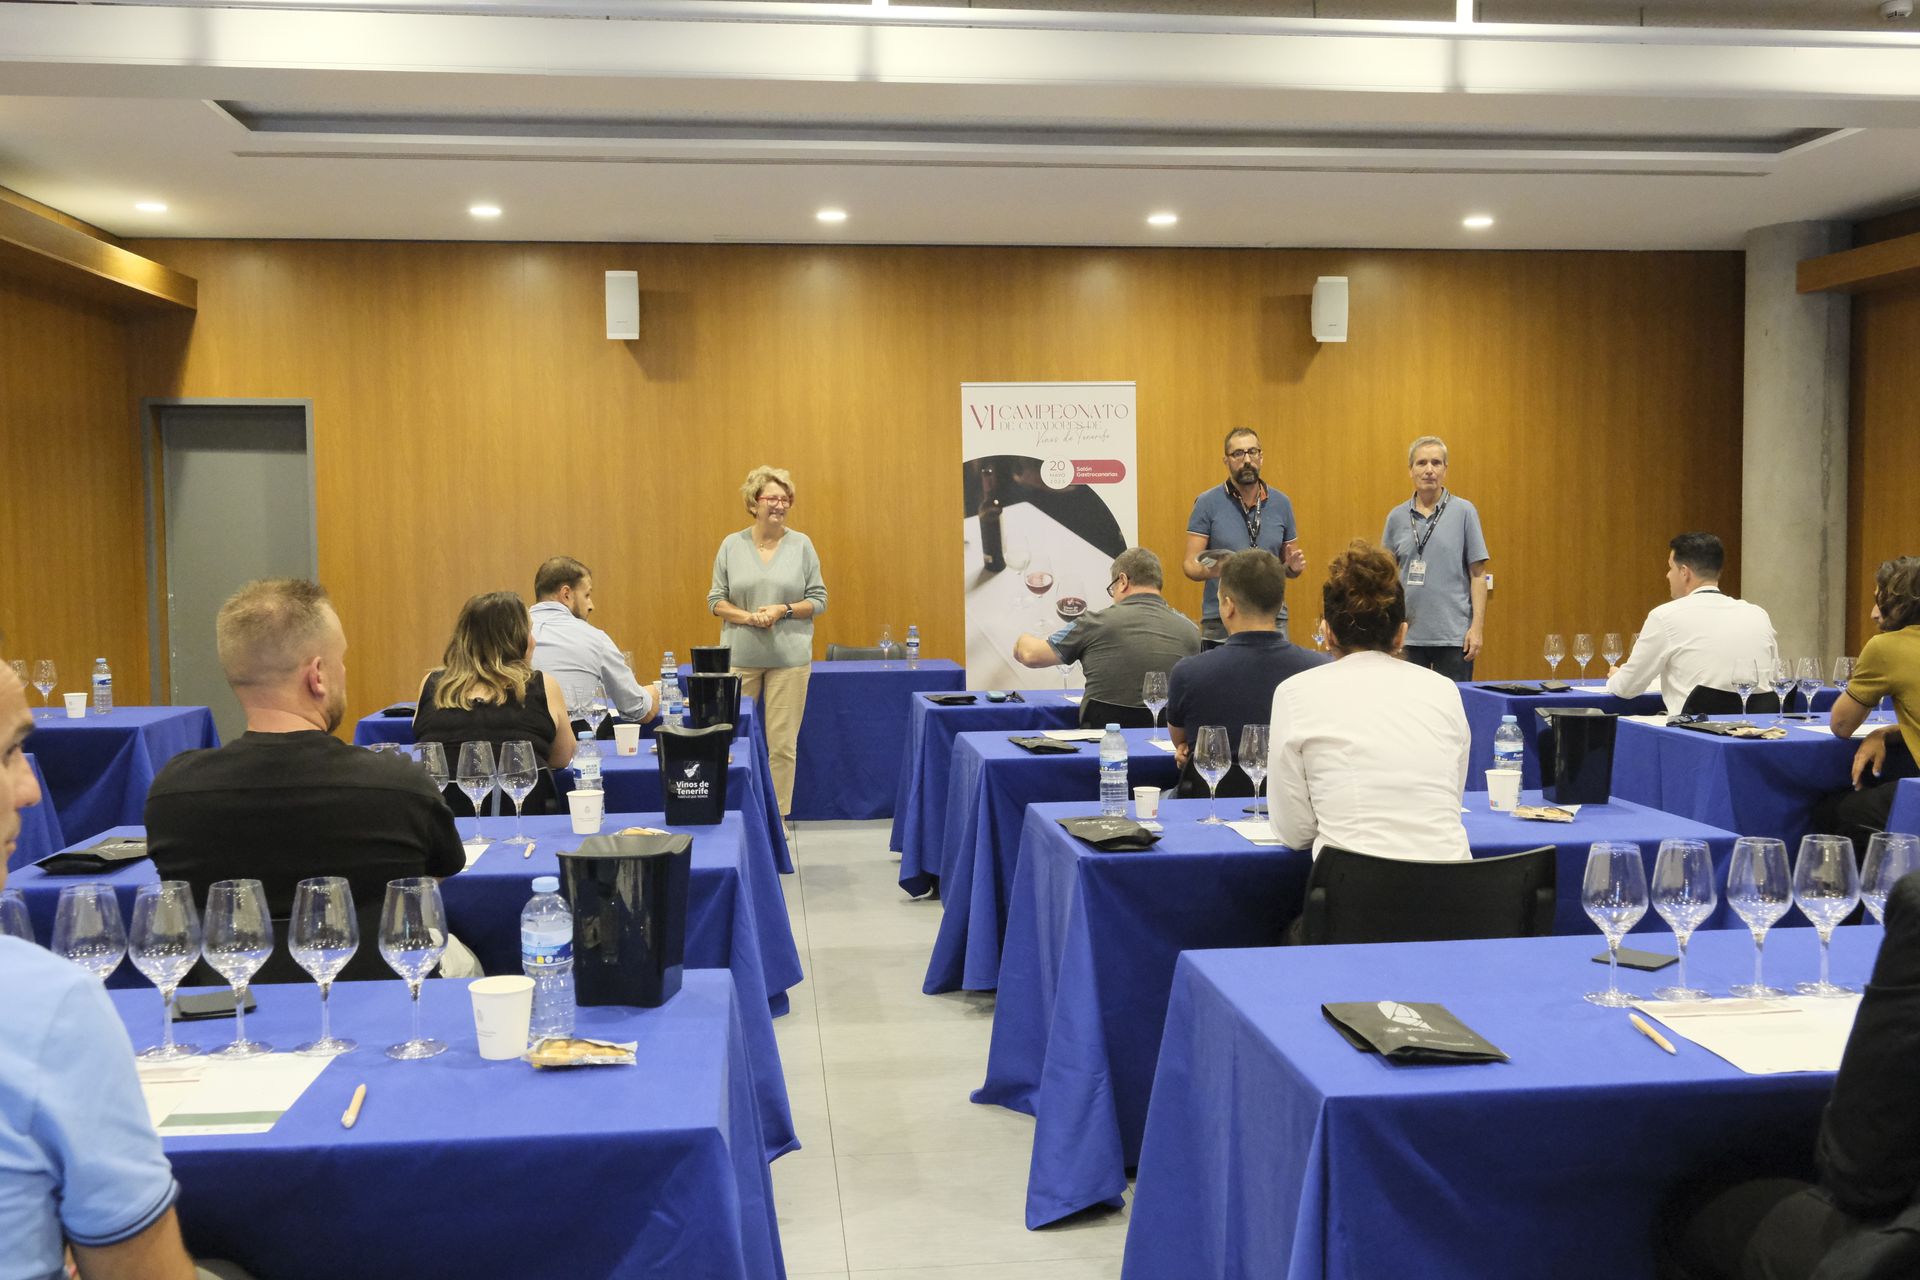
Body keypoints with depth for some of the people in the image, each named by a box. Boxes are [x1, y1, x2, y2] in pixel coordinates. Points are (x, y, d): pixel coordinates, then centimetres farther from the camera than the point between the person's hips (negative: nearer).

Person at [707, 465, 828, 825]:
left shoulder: (801, 545, 6)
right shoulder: (731, 545, 6)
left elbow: (818, 600, 6)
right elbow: (715, 600, 7)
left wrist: (783, 611, -10)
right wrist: (747, 617, -11)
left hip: (789, 657, 0)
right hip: (739, 657, 0)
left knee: (783, 744, -1)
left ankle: (779, 817, 9)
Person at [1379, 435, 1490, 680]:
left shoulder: (1464, 512, 0)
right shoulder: (1396, 517, 7)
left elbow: (1478, 574, -1)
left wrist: (1478, 626, -8)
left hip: (1453, 635, -2)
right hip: (1408, 634, 2)